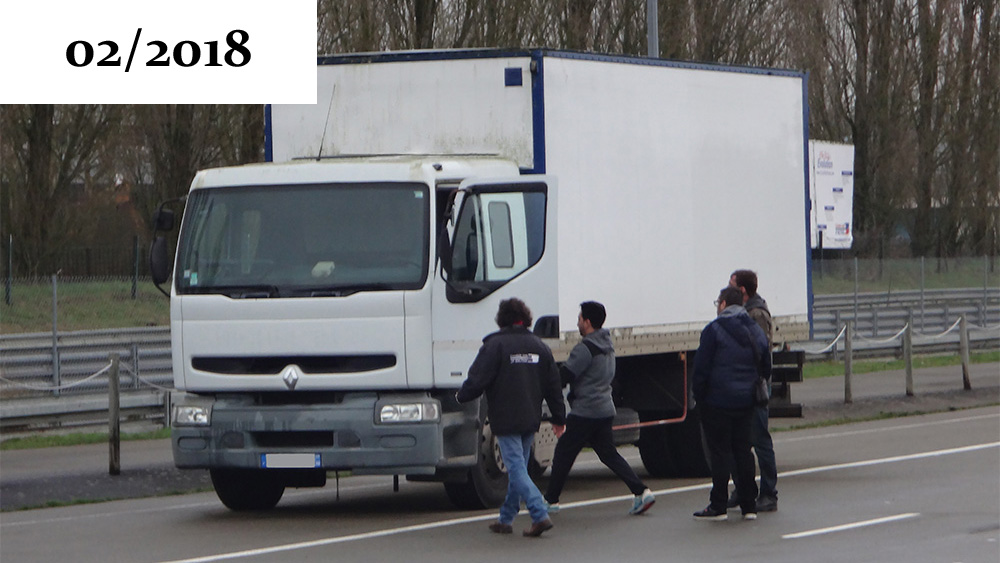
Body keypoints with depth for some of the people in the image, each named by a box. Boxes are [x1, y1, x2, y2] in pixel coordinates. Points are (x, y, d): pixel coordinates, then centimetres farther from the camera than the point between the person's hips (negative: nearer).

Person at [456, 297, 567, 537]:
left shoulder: (495, 345, -10)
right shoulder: (539, 346, 9)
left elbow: (478, 379, -11)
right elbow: (554, 385, 11)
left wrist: (461, 396, 9)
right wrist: (559, 417, 19)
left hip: (506, 419, -6)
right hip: (531, 419, 6)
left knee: (516, 468, -8)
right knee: (518, 468, 15)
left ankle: (540, 515, -21)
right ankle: (506, 519, 22)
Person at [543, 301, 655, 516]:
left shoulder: (585, 349, -16)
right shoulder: (608, 347, 14)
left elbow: (564, 376, -19)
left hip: (584, 413, -8)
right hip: (605, 410, 8)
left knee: (563, 453, 3)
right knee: (608, 453, 11)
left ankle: (551, 500, 9)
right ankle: (641, 492, -1)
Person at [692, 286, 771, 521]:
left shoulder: (714, 330, -10)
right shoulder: (756, 331, 10)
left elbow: (702, 369, -11)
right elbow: (766, 367, 16)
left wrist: (698, 396, -2)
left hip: (717, 402, -6)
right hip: (746, 402, 6)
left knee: (719, 451, -2)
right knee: (743, 450, 11)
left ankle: (718, 506, -1)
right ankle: (749, 505, 11)